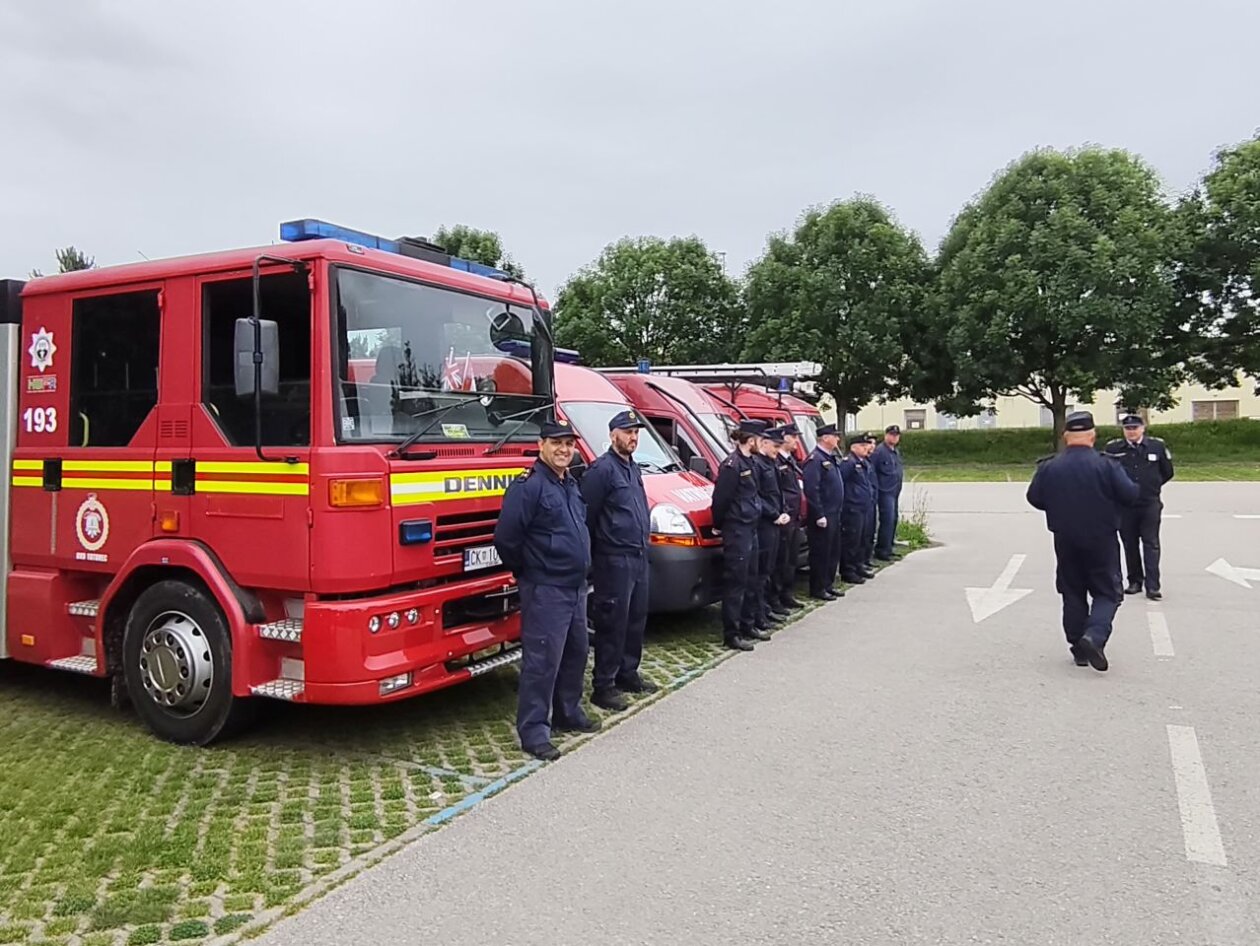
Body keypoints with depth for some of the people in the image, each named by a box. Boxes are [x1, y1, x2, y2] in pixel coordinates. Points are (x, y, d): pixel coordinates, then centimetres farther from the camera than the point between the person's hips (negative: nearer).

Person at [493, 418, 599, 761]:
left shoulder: (570, 485, 13)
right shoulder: (528, 486, -16)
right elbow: (506, 537, -19)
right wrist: (527, 572, -6)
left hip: (576, 587, 9)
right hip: (545, 591, -9)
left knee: (575, 653, 18)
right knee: (542, 660, -5)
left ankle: (568, 714, 33)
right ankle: (533, 732, 3)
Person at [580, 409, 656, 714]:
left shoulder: (633, 468, 16)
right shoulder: (602, 469, -13)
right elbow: (587, 515, -15)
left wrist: (643, 546, 16)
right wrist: (593, 552, -12)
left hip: (639, 557, 9)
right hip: (615, 560, -9)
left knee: (636, 619, 15)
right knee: (613, 623, -4)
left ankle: (628, 674, 29)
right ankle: (603, 686, 5)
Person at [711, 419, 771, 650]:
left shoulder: (749, 462, 12)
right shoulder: (732, 464, -17)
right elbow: (720, 498, -15)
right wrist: (718, 526, -3)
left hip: (750, 528, 9)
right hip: (736, 530, -9)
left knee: (749, 580, 17)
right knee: (735, 582, -4)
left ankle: (748, 625, 28)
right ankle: (731, 634, 2)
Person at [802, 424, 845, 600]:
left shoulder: (832, 458, 14)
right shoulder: (815, 459, -16)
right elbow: (811, 490, -21)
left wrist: (838, 510, 17)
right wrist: (819, 515, -21)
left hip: (834, 513, 10)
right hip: (822, 515, -9)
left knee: (833, 551, 16)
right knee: (821, 552, -1)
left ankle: (828, 584, 27)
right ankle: (817, 589, 9)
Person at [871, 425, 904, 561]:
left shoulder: (896, 452, 17)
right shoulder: (879, 451, -11)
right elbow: (872, 471, -15)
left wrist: (898, 487, 15)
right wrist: (875, 492, -17)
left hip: (895, 491, 9)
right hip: (885, 492, -9)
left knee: (893, 519, 12)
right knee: (887, 519, -11)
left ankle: (888, 547, 21)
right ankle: (882, 550, -5)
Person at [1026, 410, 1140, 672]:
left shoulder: (1048, 467, -6)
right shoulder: (1107, 464, -13)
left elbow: (1034, 498, 1)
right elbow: (1130, 495, -13)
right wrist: (1107, 497, 8)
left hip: (1065, 541, 3)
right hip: (1102, 541, -2)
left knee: (1073, 594, 13)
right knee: (1107, 593, 7)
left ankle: (1079, 649, 16)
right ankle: (1094, 636, -16)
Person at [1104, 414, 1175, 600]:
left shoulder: (1157, 446, 0)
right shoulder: (1113, 448, -3)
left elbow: (1167, 472, 13)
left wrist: (1152, 486, 12)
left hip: (1150, 504, -1)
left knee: (1151, 545, -3)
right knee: (1130, 545, 9)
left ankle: (1152, 586, -4)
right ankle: (1135, 581, 21)